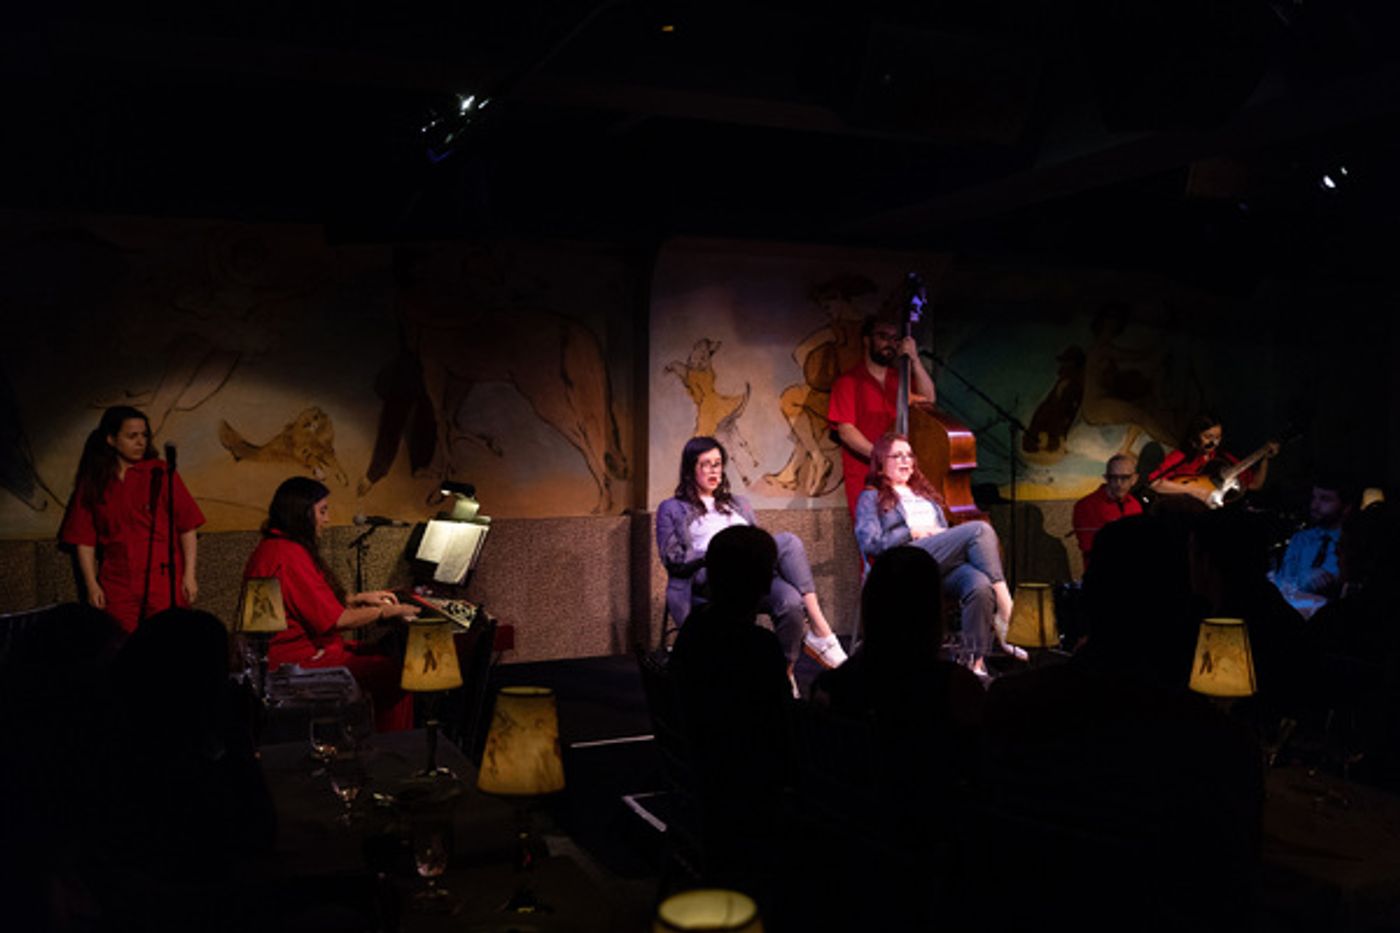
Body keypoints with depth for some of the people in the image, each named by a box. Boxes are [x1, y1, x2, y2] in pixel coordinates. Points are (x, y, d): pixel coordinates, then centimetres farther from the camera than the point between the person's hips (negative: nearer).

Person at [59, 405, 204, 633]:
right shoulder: (92, 484, 6)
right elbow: (85, 539, 7)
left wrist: (189, 575, -5)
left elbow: (187, 527, 0)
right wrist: (92, 585, 1)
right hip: (116, 586, 2)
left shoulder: (159, 474, 1)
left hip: (164, 582, -1)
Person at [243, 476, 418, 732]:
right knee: (394, 673, -15)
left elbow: (319, 603, 21)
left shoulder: (272, 547, 13)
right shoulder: (289, 555, -21)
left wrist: (361, 598, 17)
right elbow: (335, 620, -20)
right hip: (296, 658, -11)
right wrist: (386, 611, -8)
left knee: (381, 658, 9)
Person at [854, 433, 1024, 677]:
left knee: (980, 586, -32)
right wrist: (913, 532, -2)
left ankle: (976, 664, -33)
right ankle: (1005, 605, -31)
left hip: (947, 565, 5)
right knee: (979, 529, -27)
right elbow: (869, 542, 2)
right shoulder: (871, 498, 19)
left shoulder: (925, 494, 37)